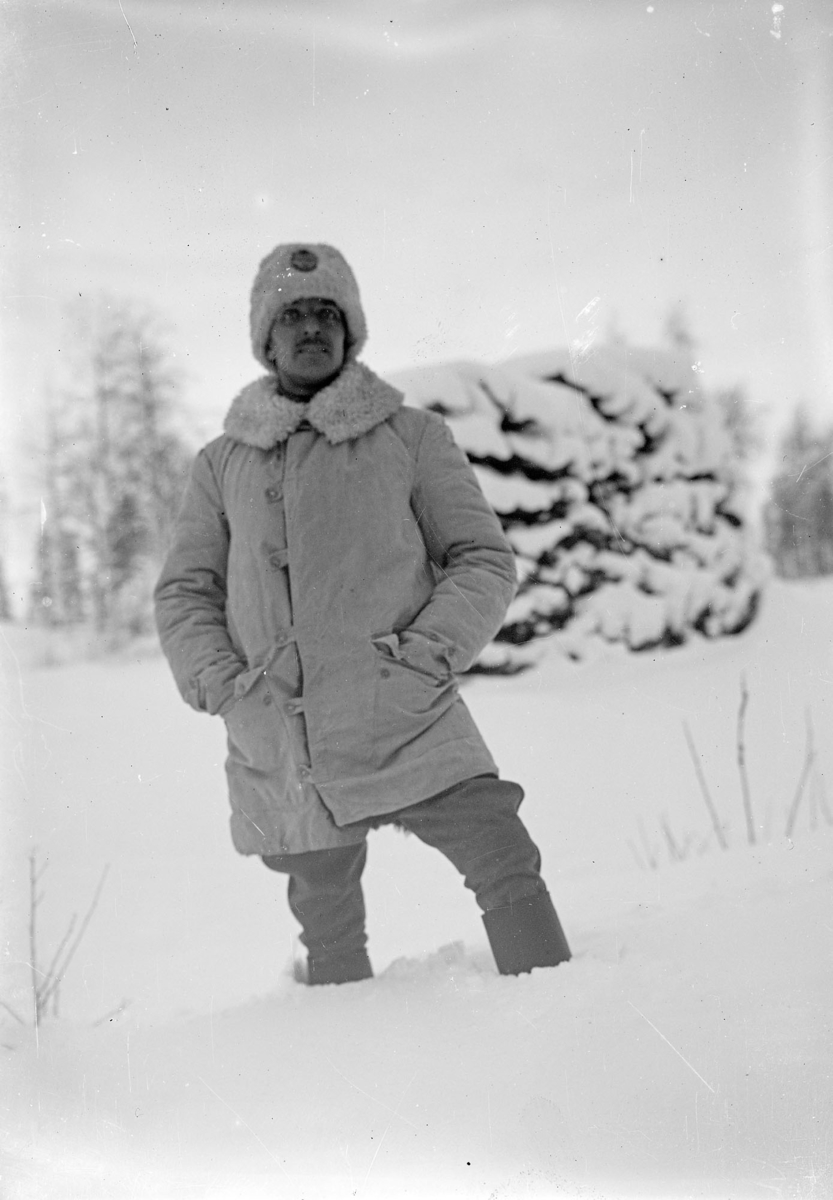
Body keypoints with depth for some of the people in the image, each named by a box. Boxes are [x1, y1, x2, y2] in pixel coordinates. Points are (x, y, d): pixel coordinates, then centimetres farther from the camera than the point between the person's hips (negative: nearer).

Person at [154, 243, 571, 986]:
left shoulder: (410, 435, 5)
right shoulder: (222, 462, 11)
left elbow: (485, 560, 4)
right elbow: (183, 593, 13)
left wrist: (428, 655, -11)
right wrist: (223, 685, -4)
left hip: (406, 724, -2)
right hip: (278, 752, 2)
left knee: (509, 869, -14)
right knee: (330, 939, 13)